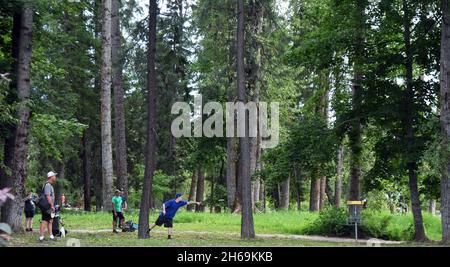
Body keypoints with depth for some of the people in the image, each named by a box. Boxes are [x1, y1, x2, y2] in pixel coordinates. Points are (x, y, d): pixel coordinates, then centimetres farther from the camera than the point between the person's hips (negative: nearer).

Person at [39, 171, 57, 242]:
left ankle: (51, 236, 20)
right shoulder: (47, 185, -15)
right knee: (44, 221, -9)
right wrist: (52, 205, -23)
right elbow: (48, 196, -23)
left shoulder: (50, 185, 18)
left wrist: (52, 205, 20)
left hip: (50, 207, 11)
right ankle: (41, 237, -9)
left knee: (50, 221, 14)